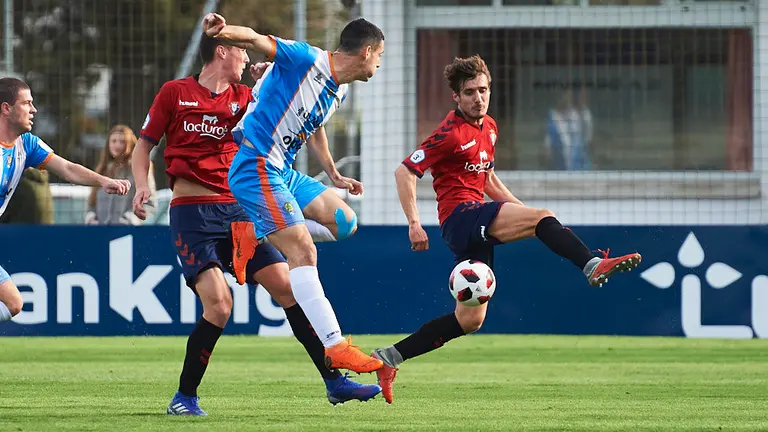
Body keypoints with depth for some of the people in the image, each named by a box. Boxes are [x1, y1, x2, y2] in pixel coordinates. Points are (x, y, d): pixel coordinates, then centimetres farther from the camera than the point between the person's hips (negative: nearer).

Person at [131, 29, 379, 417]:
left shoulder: (243, 97, 12)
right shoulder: (174, 93, 2)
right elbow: (144, 144, 7)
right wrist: (142, 185, -8)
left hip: (235, 210, 5)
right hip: (191, 212, -5)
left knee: (288, 288, -2)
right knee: (219, 304, -19)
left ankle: (334, 381, 4)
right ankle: (185, 397, -4)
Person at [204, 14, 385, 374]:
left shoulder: (339, 92, 14)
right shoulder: (306, 59, -13)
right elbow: (256, 40, -25)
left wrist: (333, 176, 38)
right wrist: (224, 31, -46)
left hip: (284, 173, 10)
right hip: (256, 169, -10)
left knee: (344, 221, 8)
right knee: (304, 252, -17)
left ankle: (257, 236, 8)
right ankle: (336, 347, -21)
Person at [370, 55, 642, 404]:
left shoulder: (489, 128, 17)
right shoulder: (451, 133, -10)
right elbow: (404, 172, -12)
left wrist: (520, 209, 19)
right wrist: (414, 224, -20)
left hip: (477, 225, 9)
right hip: (460, 215, -9)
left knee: (470, 319, 7)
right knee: (542, 217, -25)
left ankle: (390, 358, 11)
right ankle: (593, 266, -38)